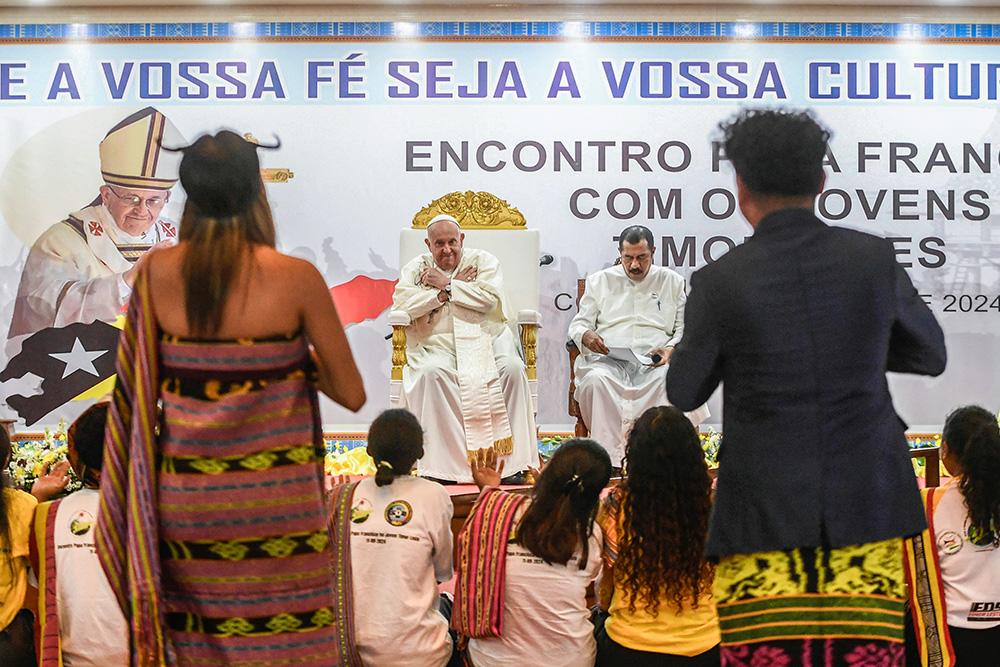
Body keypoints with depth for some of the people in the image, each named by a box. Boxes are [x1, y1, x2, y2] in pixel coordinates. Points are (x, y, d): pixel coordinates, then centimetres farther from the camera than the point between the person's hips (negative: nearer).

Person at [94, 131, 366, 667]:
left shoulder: (157, 271, -3)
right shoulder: (297, 278, -11)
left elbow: (137, 388, 6)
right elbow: (352, 395, -5)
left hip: (184, 501, 3)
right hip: (276, 502, -3)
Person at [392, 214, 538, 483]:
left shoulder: (482, 261, 11)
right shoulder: (416, 268, 14)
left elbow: (489, 298, -7)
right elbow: (402, 303, -5)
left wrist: (447, 285, -4)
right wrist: (449, 288, -5)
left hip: (486, 338, 1)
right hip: (437, 344, 0)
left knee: (512, 369, -29)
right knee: (432, 373, -34)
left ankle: (510, 459, -22)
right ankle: (439, 463, -26)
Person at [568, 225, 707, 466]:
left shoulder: (672, 281, 19)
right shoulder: (599, 281, 19)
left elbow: (685, 328, 15)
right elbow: (579, 323, 17)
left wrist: (671, 348, -7)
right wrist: (586, 335, -9)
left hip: (654, 362, 0)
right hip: (609, 358, 0)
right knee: (595, 379, -36)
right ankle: (610, 453, -34)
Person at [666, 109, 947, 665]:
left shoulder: (720, 282, -13)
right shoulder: (875, 257, -6)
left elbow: (685, 393, 2)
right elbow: (930, 355, 11)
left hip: (766, 510, -2)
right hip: (866, 504, 3)